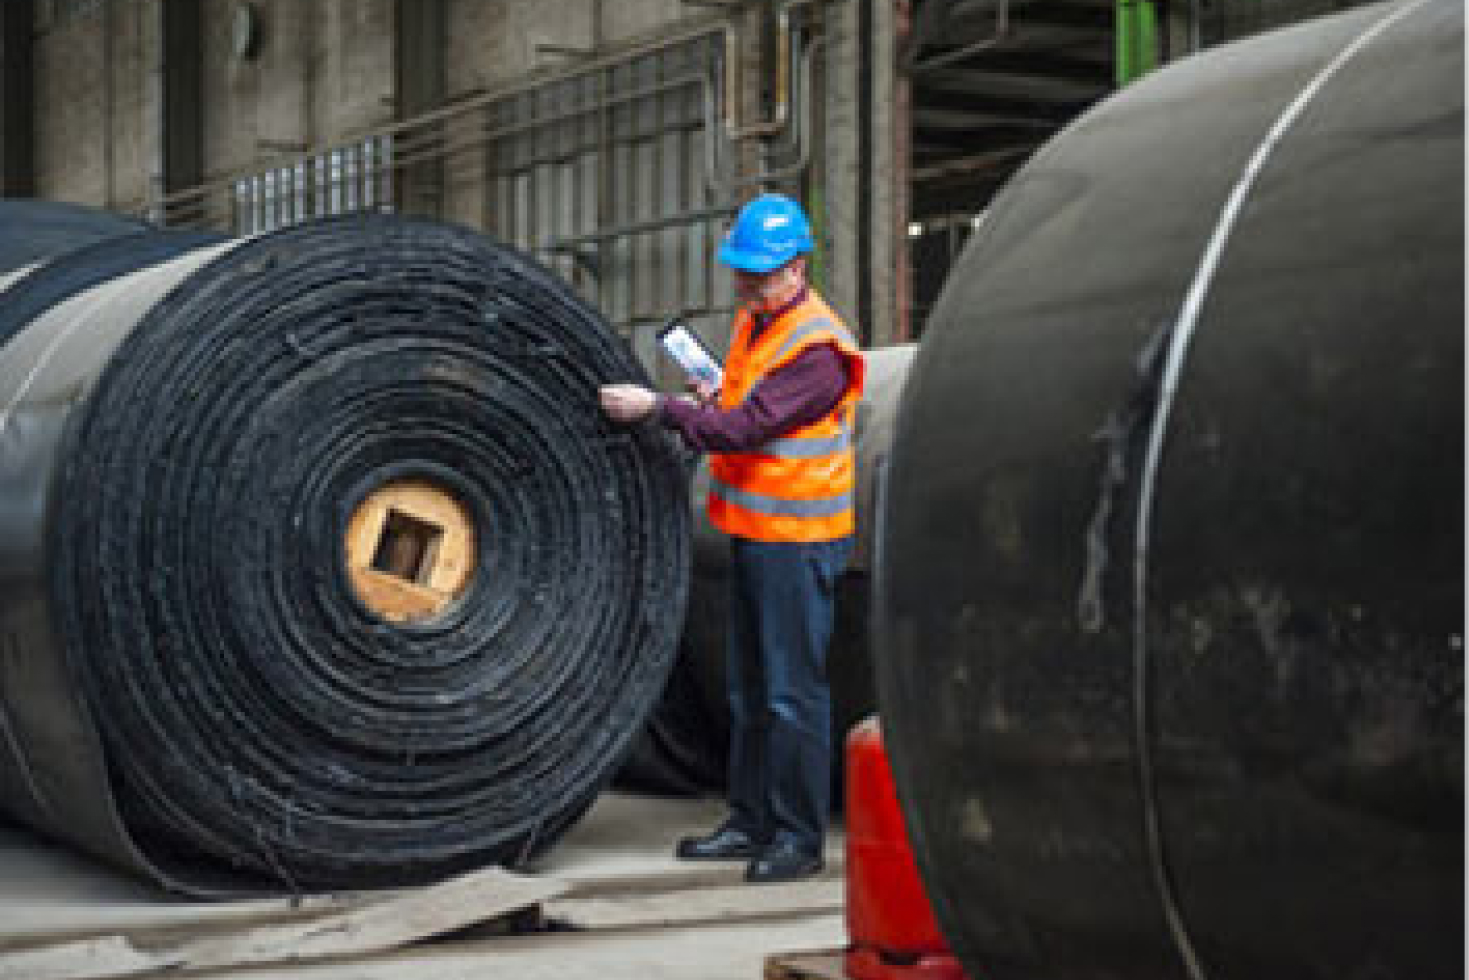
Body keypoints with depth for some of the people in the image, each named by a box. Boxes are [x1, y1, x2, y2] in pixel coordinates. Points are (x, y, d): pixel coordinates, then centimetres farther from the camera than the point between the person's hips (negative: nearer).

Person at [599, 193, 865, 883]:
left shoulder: (816, 348, -19)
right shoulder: (754, 321, 12)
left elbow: (749, 427, -25)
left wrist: (658, 409, -22)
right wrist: (714, 404, 6)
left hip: (798, 538, -10)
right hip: (753, 528, 10)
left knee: (793, 690, -5)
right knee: (748, 687, 15)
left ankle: (799, 837, 3)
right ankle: (750, 822, 25)